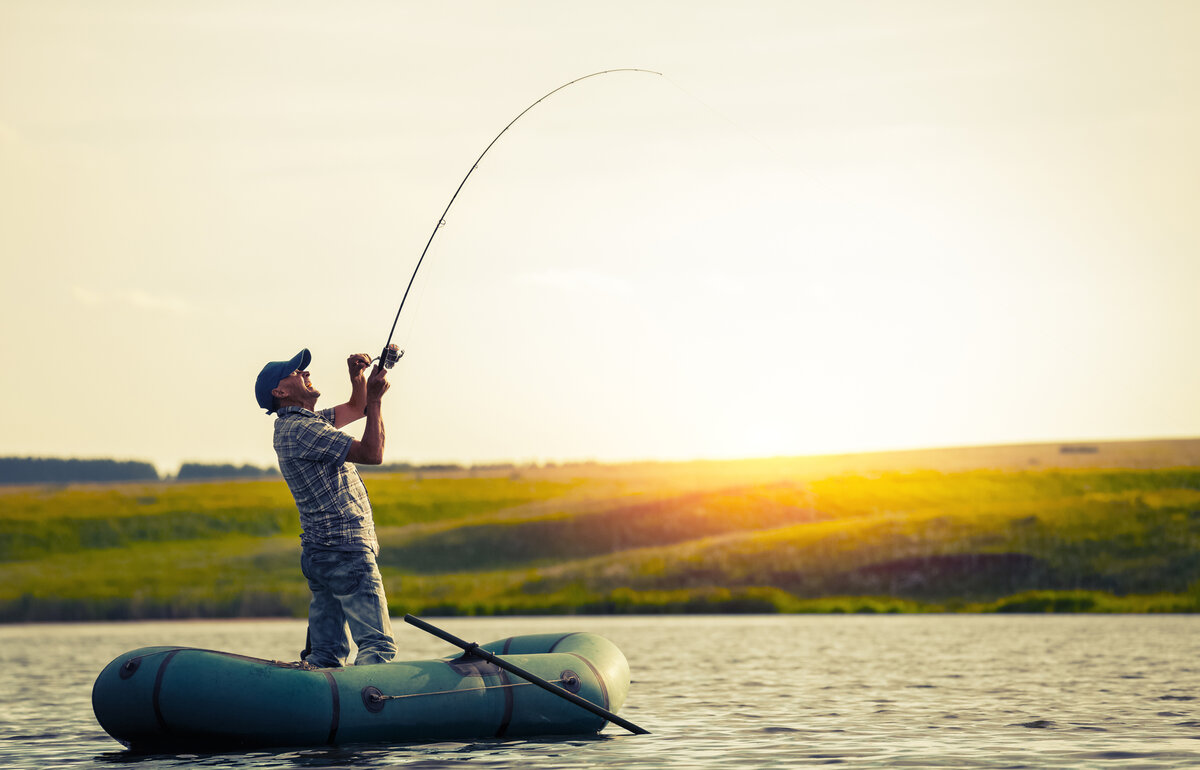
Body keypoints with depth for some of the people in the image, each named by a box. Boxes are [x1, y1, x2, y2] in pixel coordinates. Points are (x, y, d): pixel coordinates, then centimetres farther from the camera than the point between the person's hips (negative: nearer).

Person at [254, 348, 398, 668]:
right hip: (346, 552, -10)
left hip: (319, 554, 10)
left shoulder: (306, 423, 17)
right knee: (378, 645, -16)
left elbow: (355, 409, 30)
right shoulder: (300, 429, -13)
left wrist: (358, 376, 11)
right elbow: (372, 453, -17)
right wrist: (374, 399, -10)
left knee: (325, 653, 8)